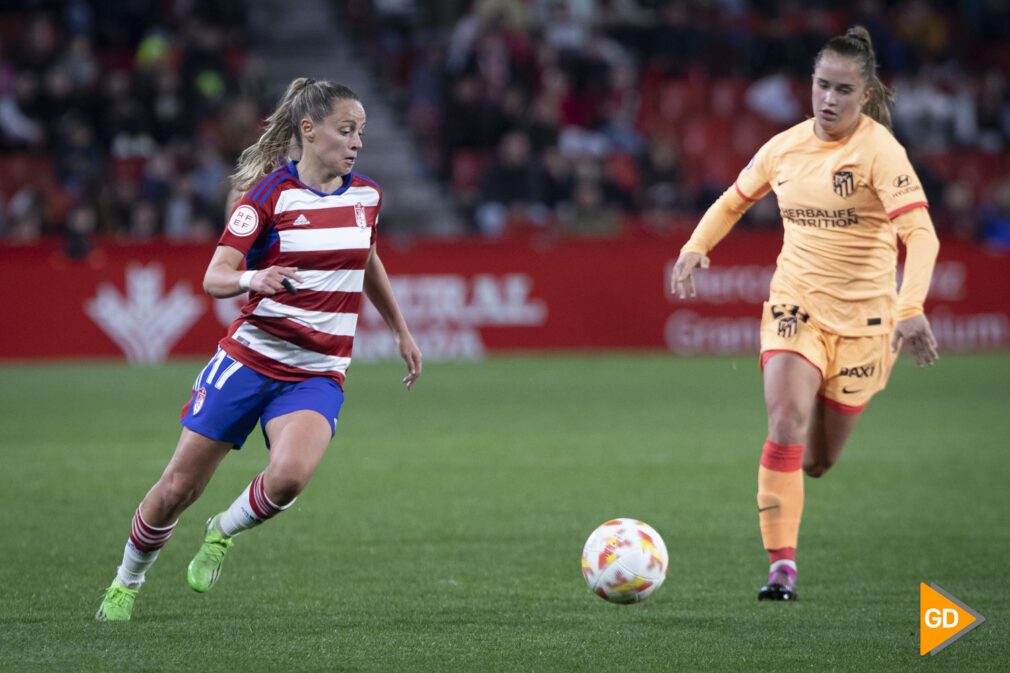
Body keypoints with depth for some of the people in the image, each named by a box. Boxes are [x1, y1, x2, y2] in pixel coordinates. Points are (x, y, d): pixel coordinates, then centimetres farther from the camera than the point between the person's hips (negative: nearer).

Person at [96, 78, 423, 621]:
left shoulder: (365, 195, 6)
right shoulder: (268, 195, -9)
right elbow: (213, 279, -14)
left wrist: (401, 331, 30)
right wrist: (253, 279, -35)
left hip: (318, 376, 2)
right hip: (250, 357, -2)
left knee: (290, 475, -27)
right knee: (179, 488, 1)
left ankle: (223, 534, 4)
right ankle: (126, 582, 27)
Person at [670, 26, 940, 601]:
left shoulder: (879, 150, -14)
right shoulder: (785, 148, 1)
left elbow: (920, 233, -24)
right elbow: (734, 201, 20)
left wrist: (912, 307, -38)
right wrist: (696, 247, 3)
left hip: (862, 316, -2)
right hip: (796, 304, 2)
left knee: (818, 461, 7)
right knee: (786, 424, -22)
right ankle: (782, 566, -18)